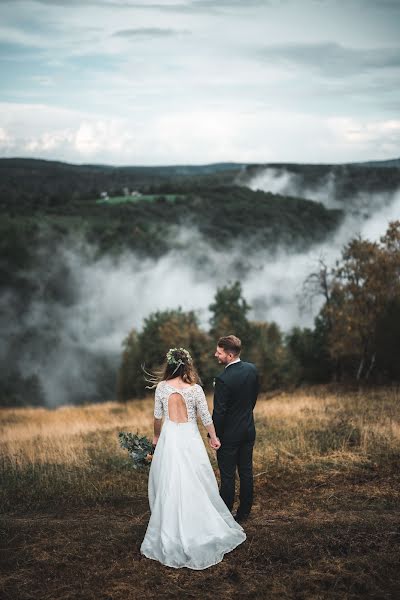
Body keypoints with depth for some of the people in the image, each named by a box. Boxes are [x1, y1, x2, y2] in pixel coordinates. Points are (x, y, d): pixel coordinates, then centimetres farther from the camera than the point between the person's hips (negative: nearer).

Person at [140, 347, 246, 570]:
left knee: (169, 485, 11)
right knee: (195, 484, 9)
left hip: (169, 437, 1)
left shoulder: (162, 387, -6)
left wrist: (156, 435, 21)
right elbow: (206, 416, -2)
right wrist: (214, 437, 13)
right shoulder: (195, 388, -10)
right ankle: (201, 524, 19)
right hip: (190, 438, -1)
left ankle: (172, 528, 22)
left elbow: (157, 415, 4)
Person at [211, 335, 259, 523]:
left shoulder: (223, 379, -25)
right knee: (246, 472, 15)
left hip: (229, 435, -7)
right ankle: (244, 512, 27)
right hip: (248, 430, 7)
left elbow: (219, 412, -20)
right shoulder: (252, 369, -4)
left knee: (227, 476, 5)